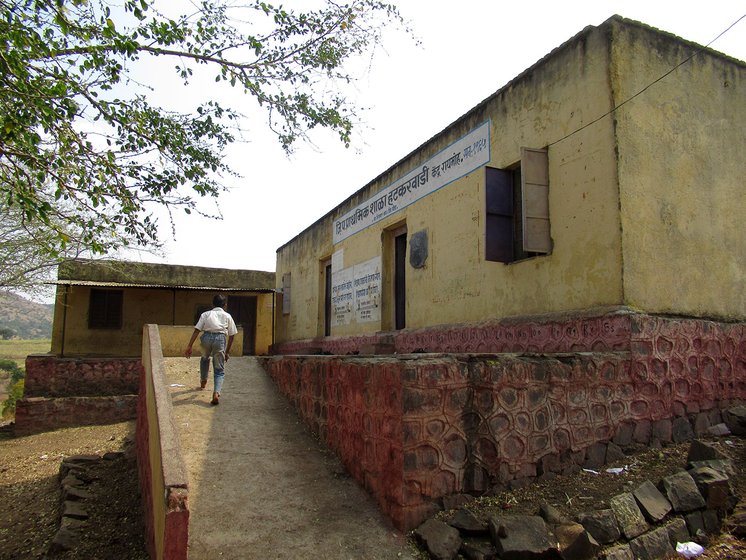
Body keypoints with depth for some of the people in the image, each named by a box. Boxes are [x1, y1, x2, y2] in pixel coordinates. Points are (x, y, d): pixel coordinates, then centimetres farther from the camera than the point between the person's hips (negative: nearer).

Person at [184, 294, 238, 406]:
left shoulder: (206, 314, 20)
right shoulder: (227, 316, 22)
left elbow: (197, 330, 8)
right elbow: (231, 335, 18)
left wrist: (189, 346, 6)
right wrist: (227, 351, 27)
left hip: (206, 337, 1)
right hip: (220, 338, -1)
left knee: (205, 358, 35)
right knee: (219, 370, 7)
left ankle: (203, 381, 47)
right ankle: (216, 393, -14)